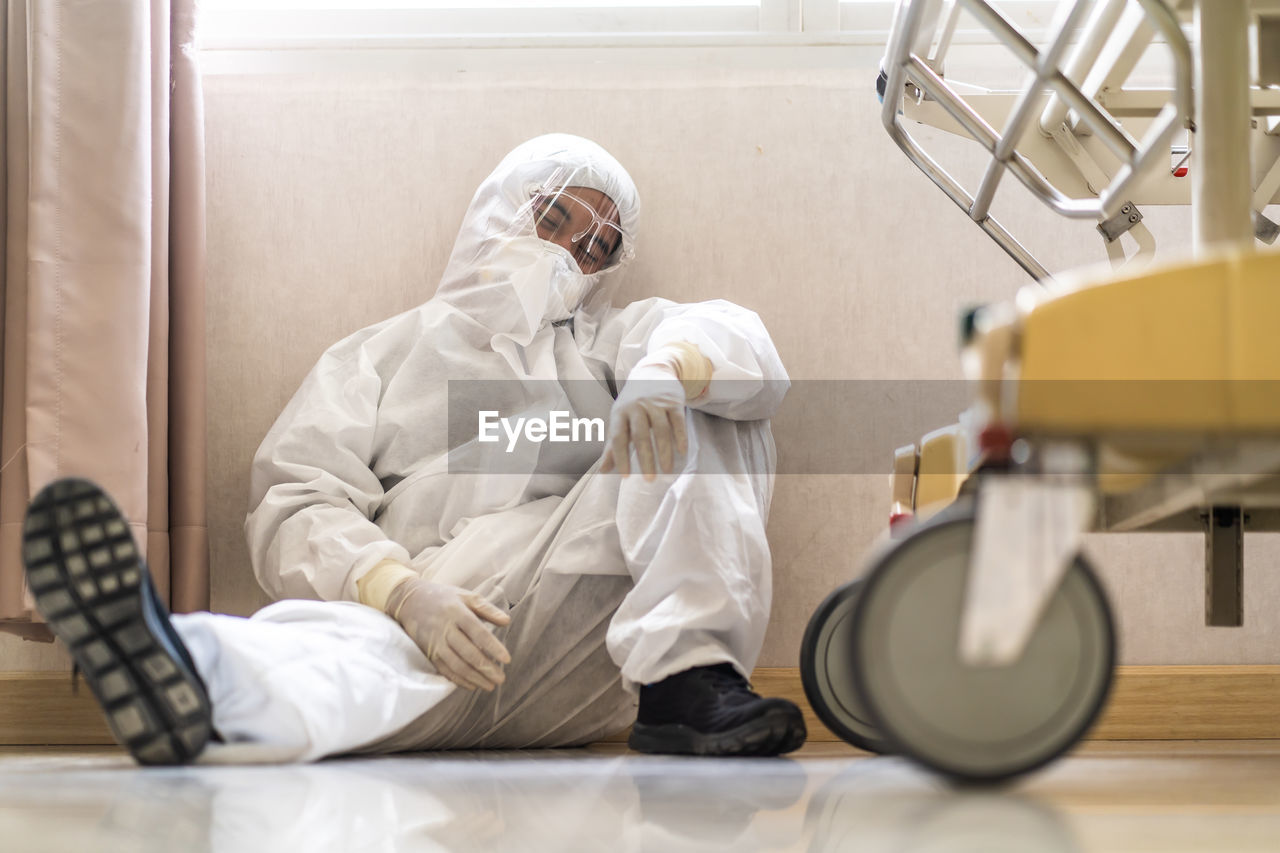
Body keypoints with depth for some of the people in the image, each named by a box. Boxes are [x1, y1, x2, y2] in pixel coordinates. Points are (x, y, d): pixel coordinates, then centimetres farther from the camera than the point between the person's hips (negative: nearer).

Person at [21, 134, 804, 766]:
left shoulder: (613, 340, 32)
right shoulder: (378, 357, 26)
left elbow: (739, 340, 8)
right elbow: (296, 505, 7)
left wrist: (662, 378, -19)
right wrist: (402, 590, -16)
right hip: (440, 604, -2)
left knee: (697, 401, -11)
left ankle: (686, 686, -28)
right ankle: (200, 678, -73)